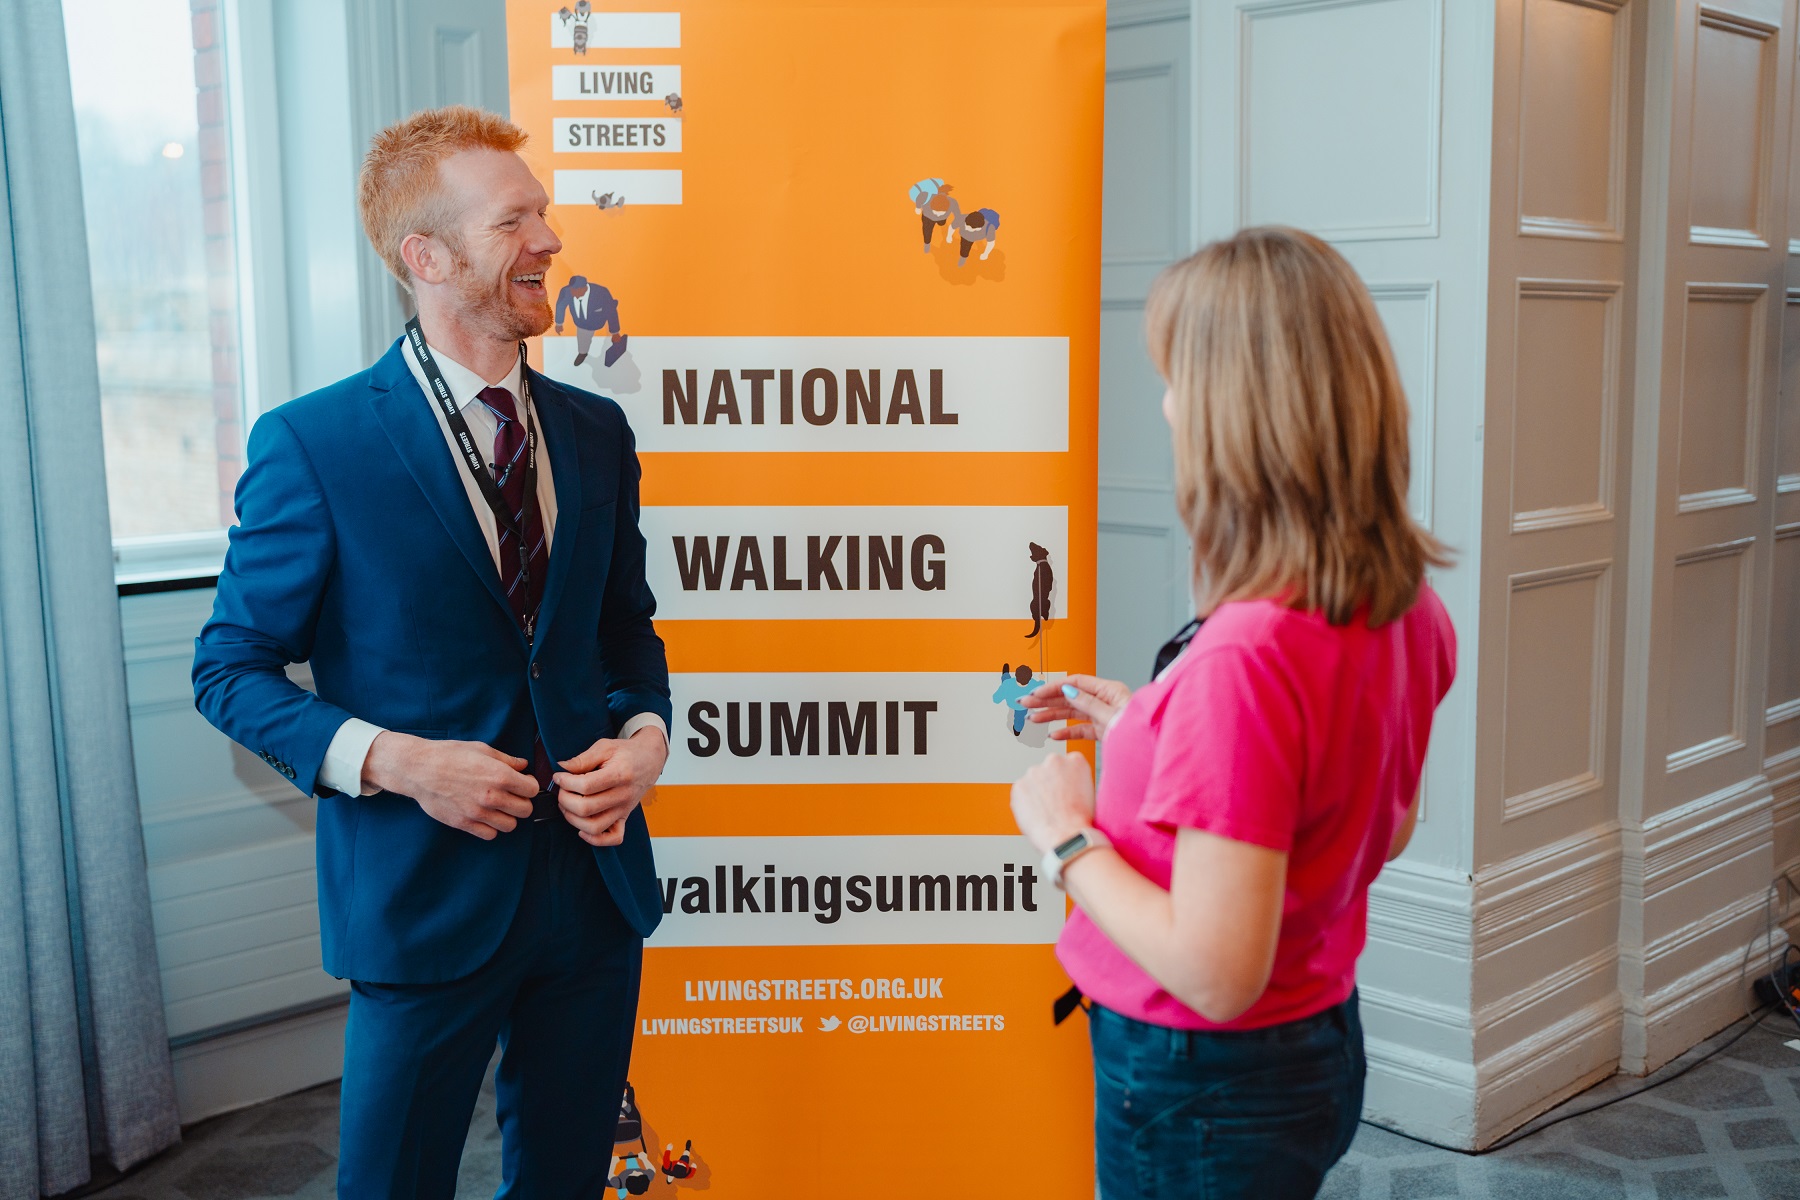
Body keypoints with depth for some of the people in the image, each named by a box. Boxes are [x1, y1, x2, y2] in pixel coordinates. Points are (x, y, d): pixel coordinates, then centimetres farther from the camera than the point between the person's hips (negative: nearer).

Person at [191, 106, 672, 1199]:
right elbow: (232, 669, -4)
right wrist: (390, 759, -18)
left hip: (594, 875, 5)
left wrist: (645, 735, -5)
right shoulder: (313, 445, -9)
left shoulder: (597, 433, 6)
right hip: (428, 896, -4)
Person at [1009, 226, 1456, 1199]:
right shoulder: (1405, 609, -4)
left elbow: (1217, 972, -29)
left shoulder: (1244, 656, -30)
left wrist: (1065, 836, -15)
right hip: (1321, 1044, 8)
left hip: (1203, 1091, -8)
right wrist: (1145, 735, 10)